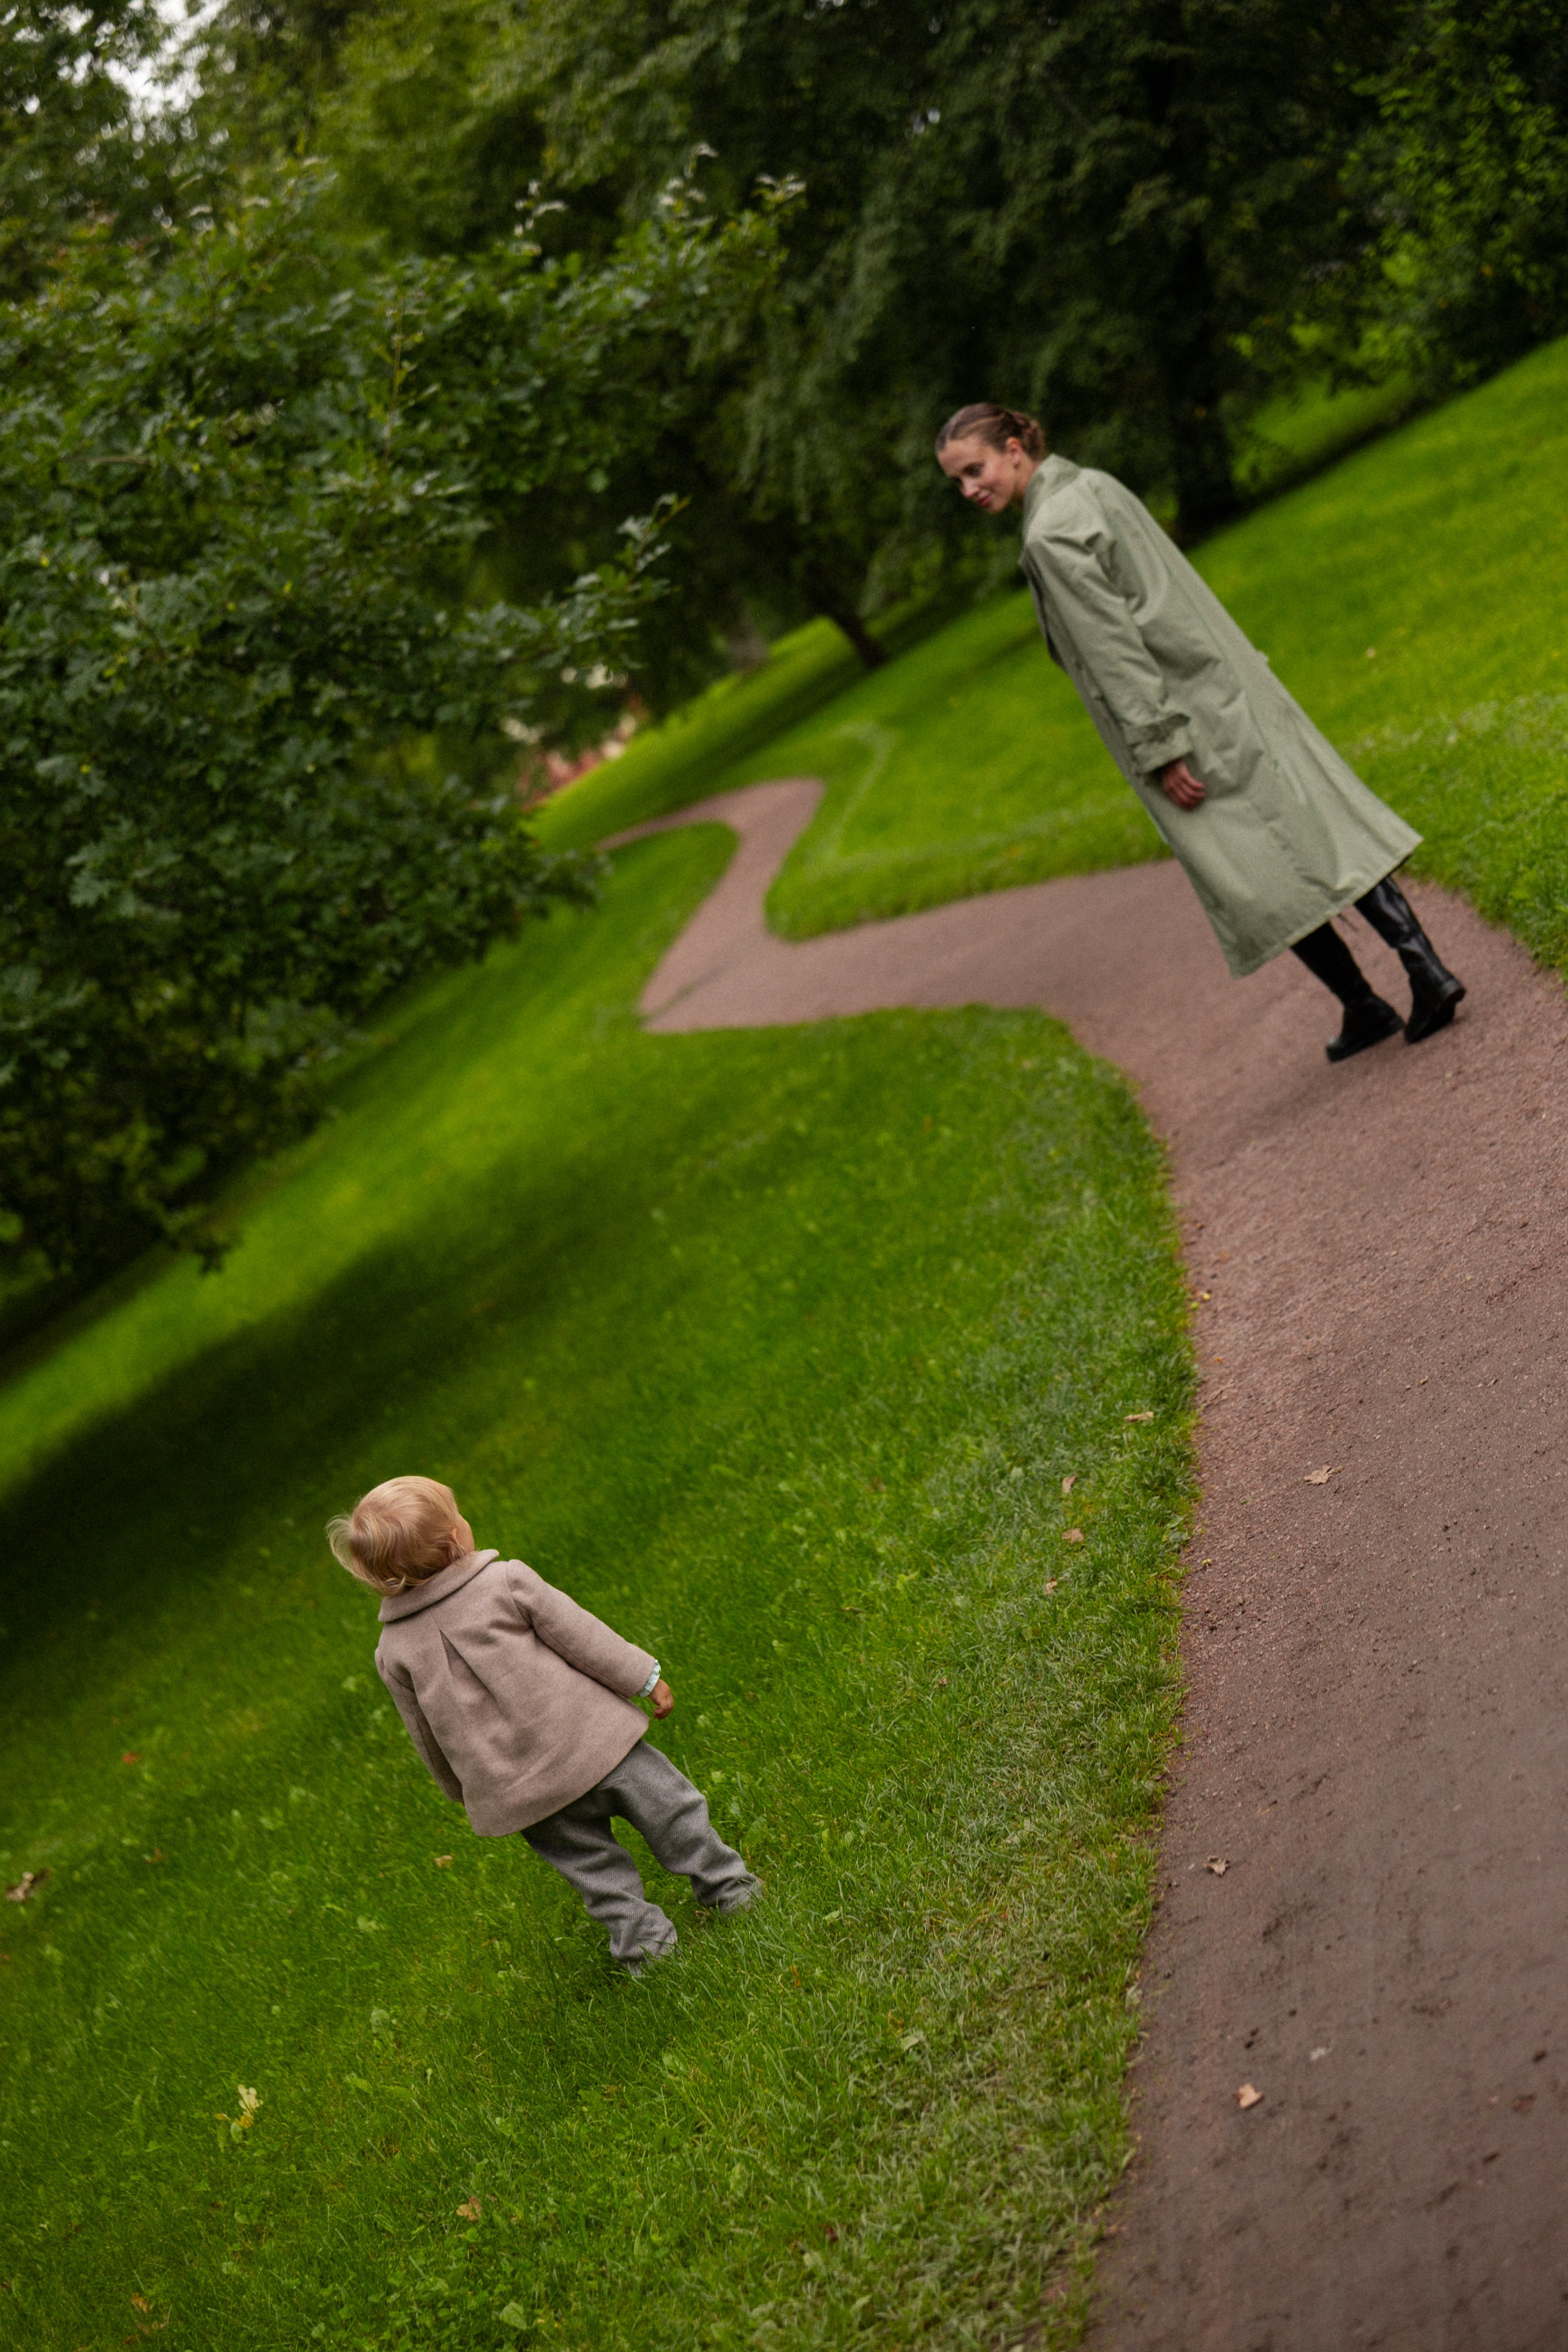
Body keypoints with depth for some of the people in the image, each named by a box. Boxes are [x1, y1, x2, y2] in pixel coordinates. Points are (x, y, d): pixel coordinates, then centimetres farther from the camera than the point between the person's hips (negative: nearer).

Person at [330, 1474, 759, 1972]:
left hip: (515, 1791, 3)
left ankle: (639, 1935, 17)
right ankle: (725, 1884, 24)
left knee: (587, 1860, 18)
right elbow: (581, 1637, -6)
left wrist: (461, 1790, 24)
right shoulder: (507, 1582, -12)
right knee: (665, 1802, 16)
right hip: (585, 1737, -2)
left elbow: (428, 1736, 9)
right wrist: (645, 1677, 5)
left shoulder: (394, 1651, -2)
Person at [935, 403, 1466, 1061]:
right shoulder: (1094, 486, 12)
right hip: (1229, 687, 9)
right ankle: (1425, 967, 2)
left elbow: (1113, 649, -20)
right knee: (1313, 824, 7)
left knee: (1262, 874, 2)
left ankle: (1364, 1008, 9)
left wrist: (1161, 749, -18)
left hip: (1184, 716, -9)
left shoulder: (1050, 537, -16)